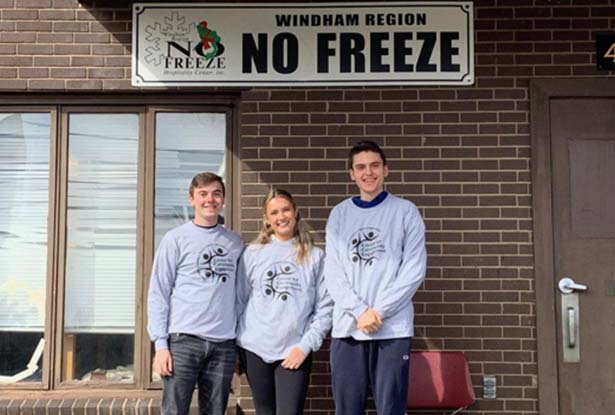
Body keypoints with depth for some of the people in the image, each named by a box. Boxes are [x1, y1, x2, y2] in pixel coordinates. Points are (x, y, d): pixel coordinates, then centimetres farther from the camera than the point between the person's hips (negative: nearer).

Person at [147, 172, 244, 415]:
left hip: (224, 344, 3)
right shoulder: (176, 239, 2)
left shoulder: (235, 243, 13)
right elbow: (158, 294, -1)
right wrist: (160, 344, -8)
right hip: (183, 340, -3)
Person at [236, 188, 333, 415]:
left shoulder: (315, 256, 1)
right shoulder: (252, 253, 5)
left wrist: (306, 345, -8)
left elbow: (325, 308, -1)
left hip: (295, 352, -2)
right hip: (254, 349, 2)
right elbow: (238, 300, 7)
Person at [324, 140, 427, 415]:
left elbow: (414, 270, -3)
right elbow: (333, 271, 3)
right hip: (346, 327, 2)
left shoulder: (405, 211, 5)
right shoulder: (339, 214, 11)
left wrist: (378, 311, -11)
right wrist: (360, 311, -10)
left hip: (393, 328, -2)